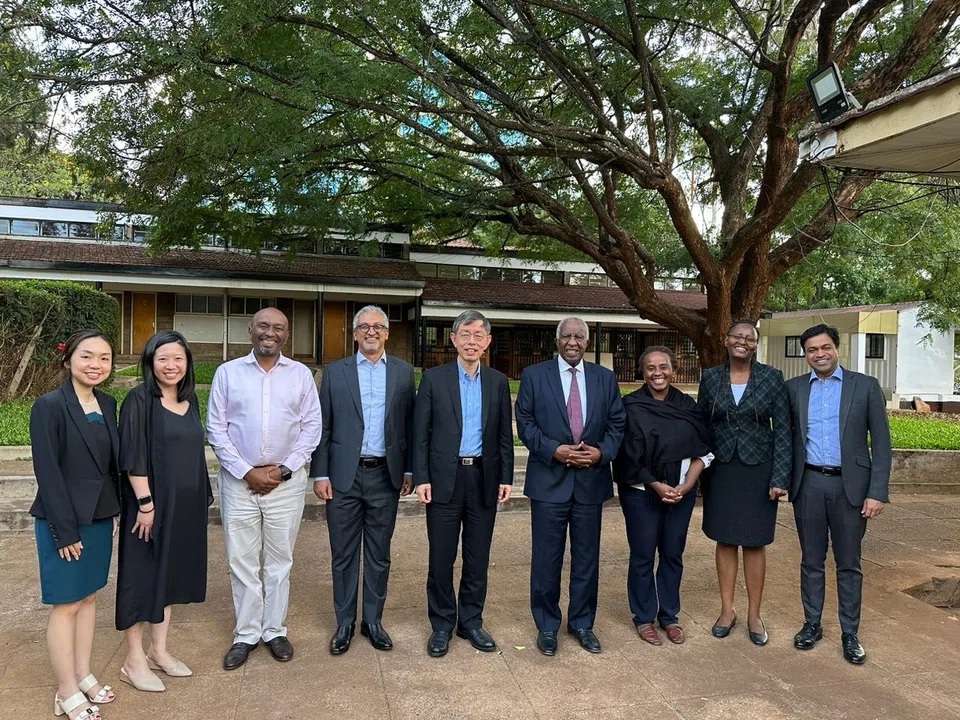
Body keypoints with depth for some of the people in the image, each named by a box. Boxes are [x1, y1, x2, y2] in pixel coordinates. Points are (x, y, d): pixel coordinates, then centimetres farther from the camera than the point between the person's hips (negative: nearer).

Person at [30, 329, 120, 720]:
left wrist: (118, 510, 7)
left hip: (100, 517, 6)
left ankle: (83, 675, 30)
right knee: (66, 604, 4)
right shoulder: (49, 406, -14)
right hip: (64, 520, -6)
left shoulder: (108, 404, 4)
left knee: (89, 597, 16)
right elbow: (47, 471, -16)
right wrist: (64, 530, -16)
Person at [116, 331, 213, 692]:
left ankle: (159, 650, 29)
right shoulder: (139, 400, -12)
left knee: (170, 573, 15)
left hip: (185, 504, 7)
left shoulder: (190, 400, 7)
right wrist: (145, 503, -19)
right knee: (141, 576, 5)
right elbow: (132, 457, -16)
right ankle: (134, 660, 19)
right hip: (150, 503, -6)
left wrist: (202, 496, 11)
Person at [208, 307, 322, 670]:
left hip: (287, 480, 0)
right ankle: (246, 634, 23)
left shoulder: (300, 374, 2)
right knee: (241, 561, 8)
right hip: (238, 479, 0)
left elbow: (312, 427, 1)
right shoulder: (228, 372, 1)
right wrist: (247, 472, -8)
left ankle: (275, 630, 25)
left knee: (280, 559, 10)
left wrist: (283, 470, -8)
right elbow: (216, 428, 0)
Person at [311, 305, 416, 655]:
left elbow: (410, 424, 5)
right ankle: (345, 623, 25)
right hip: (344, 475, 0)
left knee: (379, 554, 12)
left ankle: (373, 621, 27)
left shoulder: (403, 372, 5)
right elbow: (323, 426, 2)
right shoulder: (335, 371, 3)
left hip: (385, 475, 1)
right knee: (343, 554, 9)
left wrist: (409, 470, 2)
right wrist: (320, 474, -3)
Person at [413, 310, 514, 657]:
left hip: (484, 479, 2)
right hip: (444, 479, -2)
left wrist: (506, 478, 3)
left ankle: (471, 621, 28)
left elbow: (505, 434, 9)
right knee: (441, 557, 6)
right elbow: (420, 433, -1)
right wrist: (421, 478, -7)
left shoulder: (498, 381, 7)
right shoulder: (434, 378, 0)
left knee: (478, 558, 11)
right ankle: (442, 624, 23)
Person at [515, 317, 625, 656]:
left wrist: (601, 452, -10)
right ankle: (547, 625, 23)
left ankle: (582, 623, 29)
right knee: (547, 558, 6)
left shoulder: (605, 378, 7)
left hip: (591, 479, 2)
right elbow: (525, 423, -3)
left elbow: (617, 423, 7)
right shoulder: (534, 375, 0)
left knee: (587, 556, 12)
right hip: (549, 479, -2)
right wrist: (555, 450, -15)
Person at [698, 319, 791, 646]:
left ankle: (754, 614, 22)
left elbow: (783, 430, -3)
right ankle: (727, 609, 24)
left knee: (755, 542, 7)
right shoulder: (710, 378, 1)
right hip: (721, 469, 2)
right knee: (725, 540, 10)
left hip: (758, 469, -1)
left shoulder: (772, 377, -4)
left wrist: (780, 478, -9)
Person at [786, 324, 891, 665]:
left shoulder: (865, 386, 0)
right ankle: (812, 624, 27)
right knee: (811, 560, 13)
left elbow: (881, 443, -2)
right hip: (808, 485, 2)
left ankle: (850, 634, 22)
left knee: (849, 564, 9)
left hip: (850, 485, -1)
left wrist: (877, 492, -8)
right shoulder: (794, 388, 5)